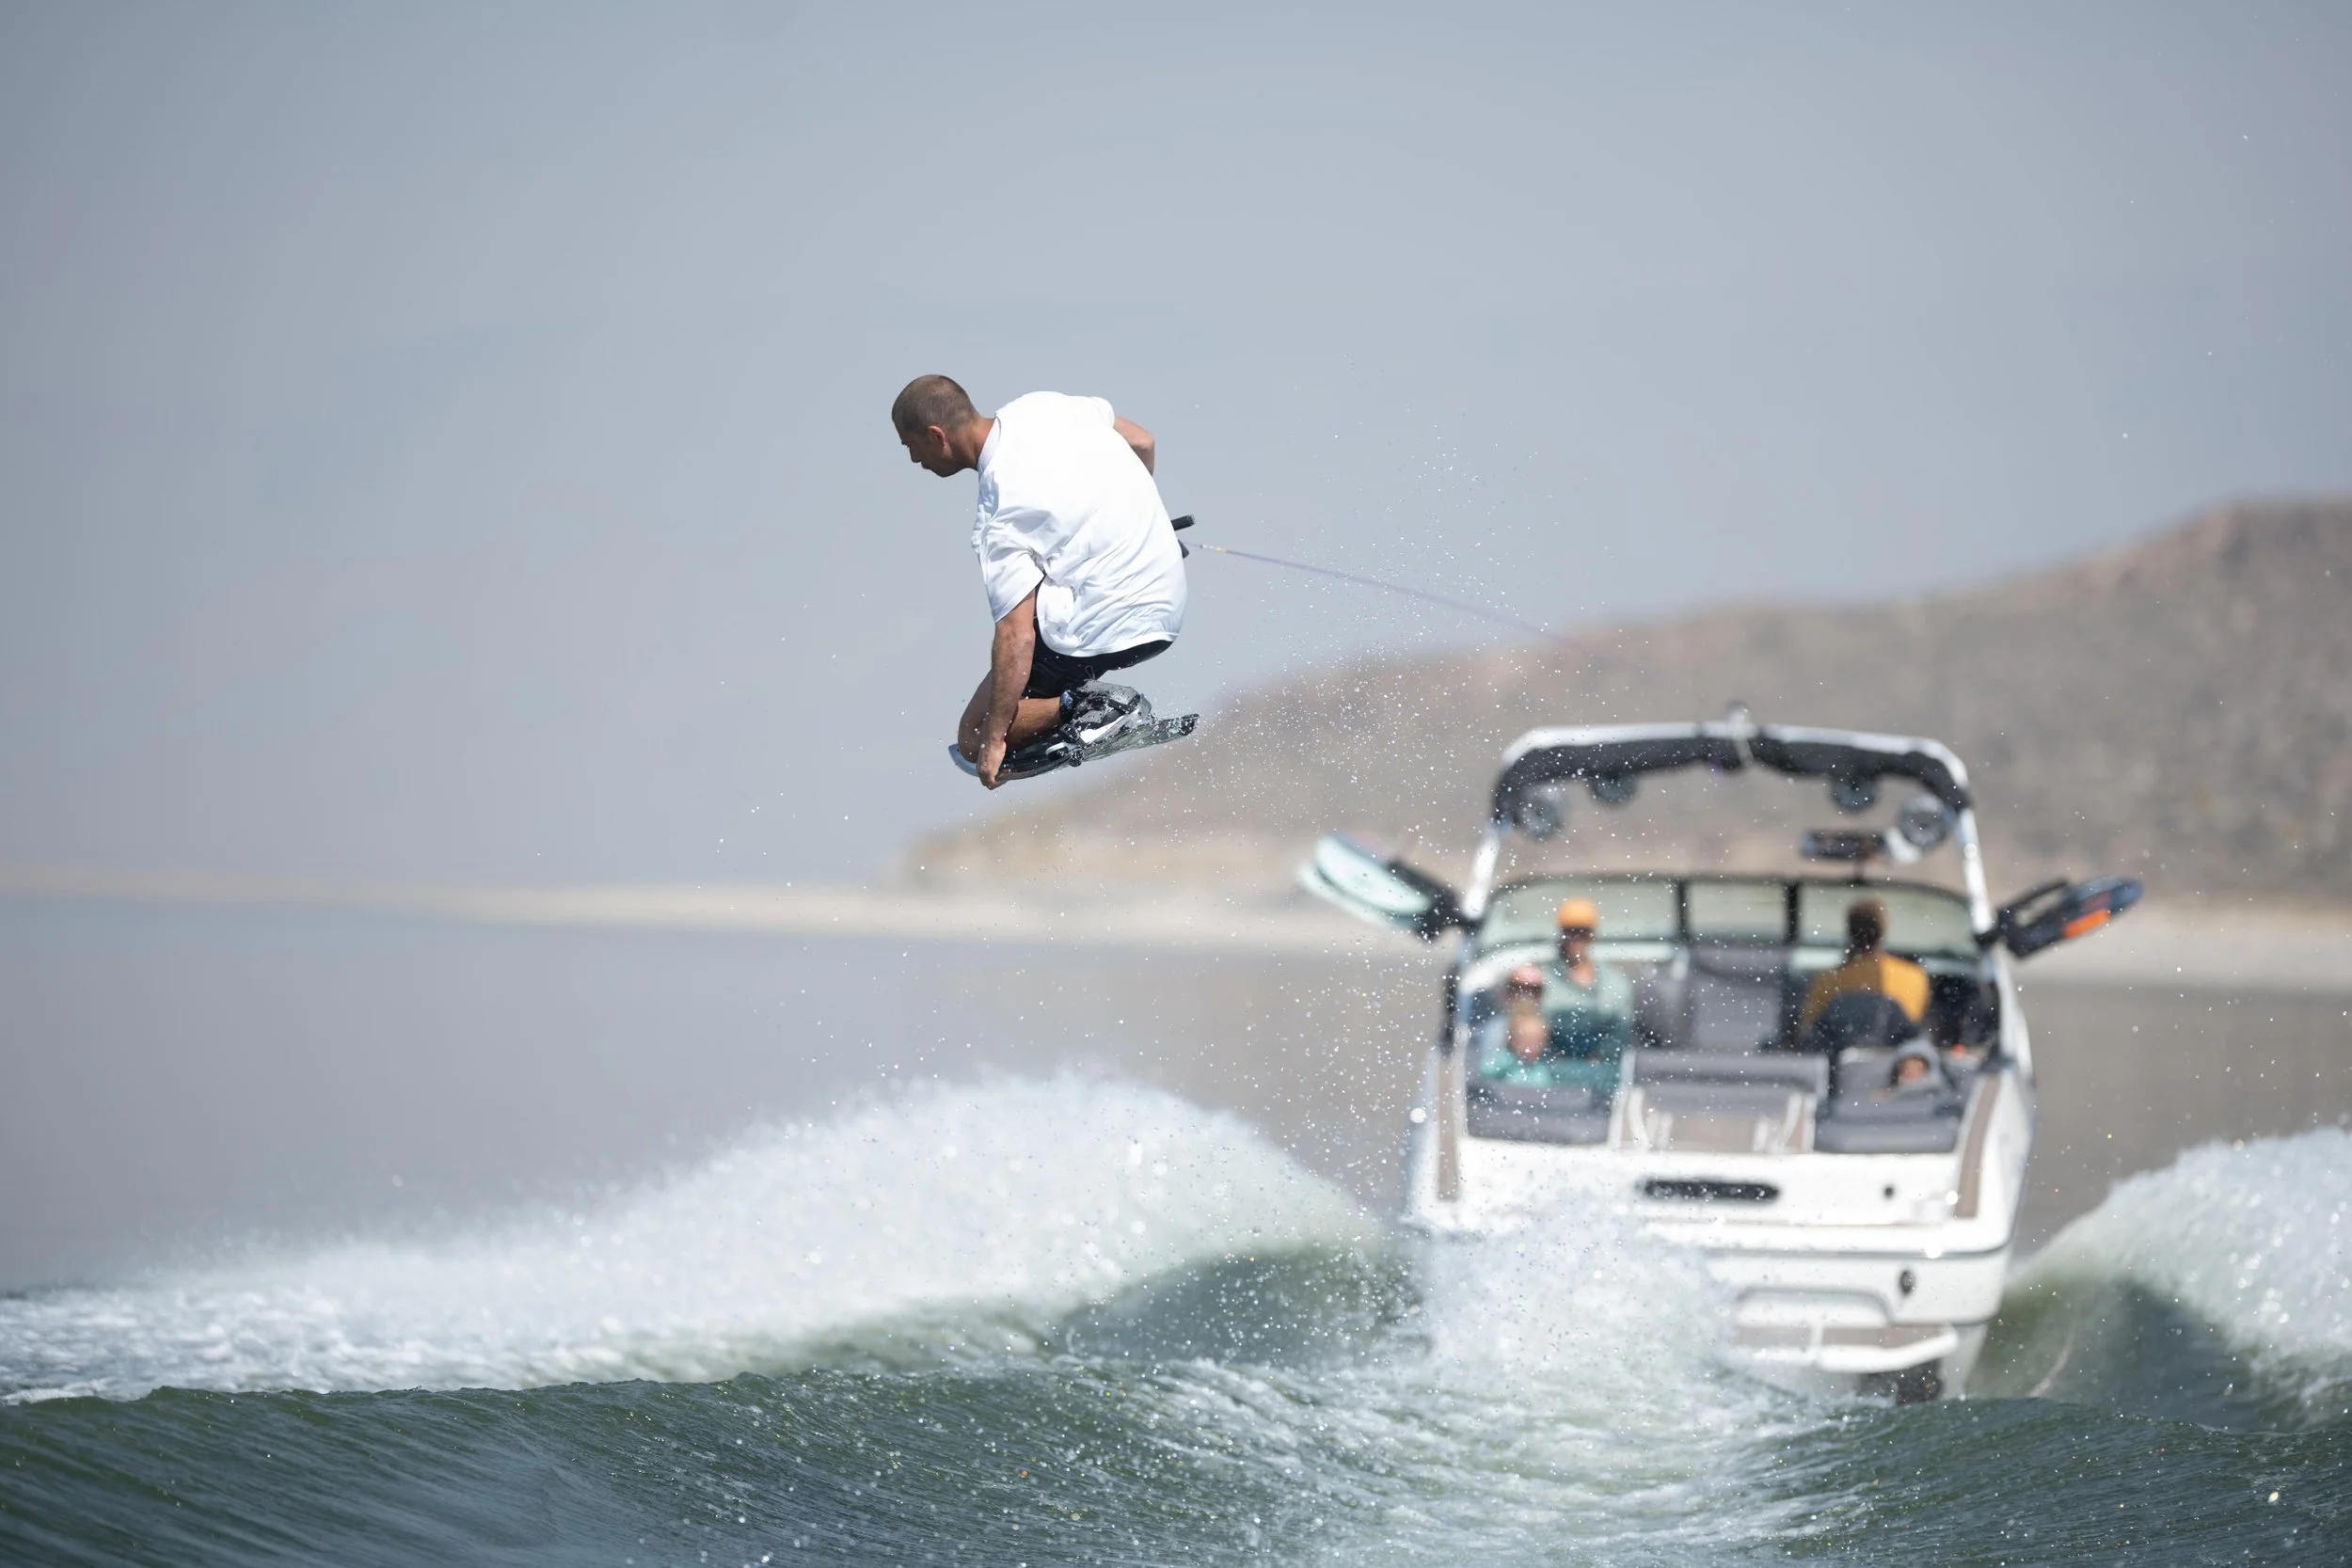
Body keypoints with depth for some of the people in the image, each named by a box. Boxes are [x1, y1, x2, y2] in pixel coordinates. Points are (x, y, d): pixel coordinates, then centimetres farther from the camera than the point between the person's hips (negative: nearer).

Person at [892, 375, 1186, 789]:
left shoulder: (996, 520, -19)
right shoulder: (1042, 406, 1)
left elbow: (1017, 635, -22)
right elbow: (1144, 443, 15)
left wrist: (993, 739, -13)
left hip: (1107, 629, -8)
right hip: (1169, 603, 8)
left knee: (973, 739, 4)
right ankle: (1084, 695, 16)